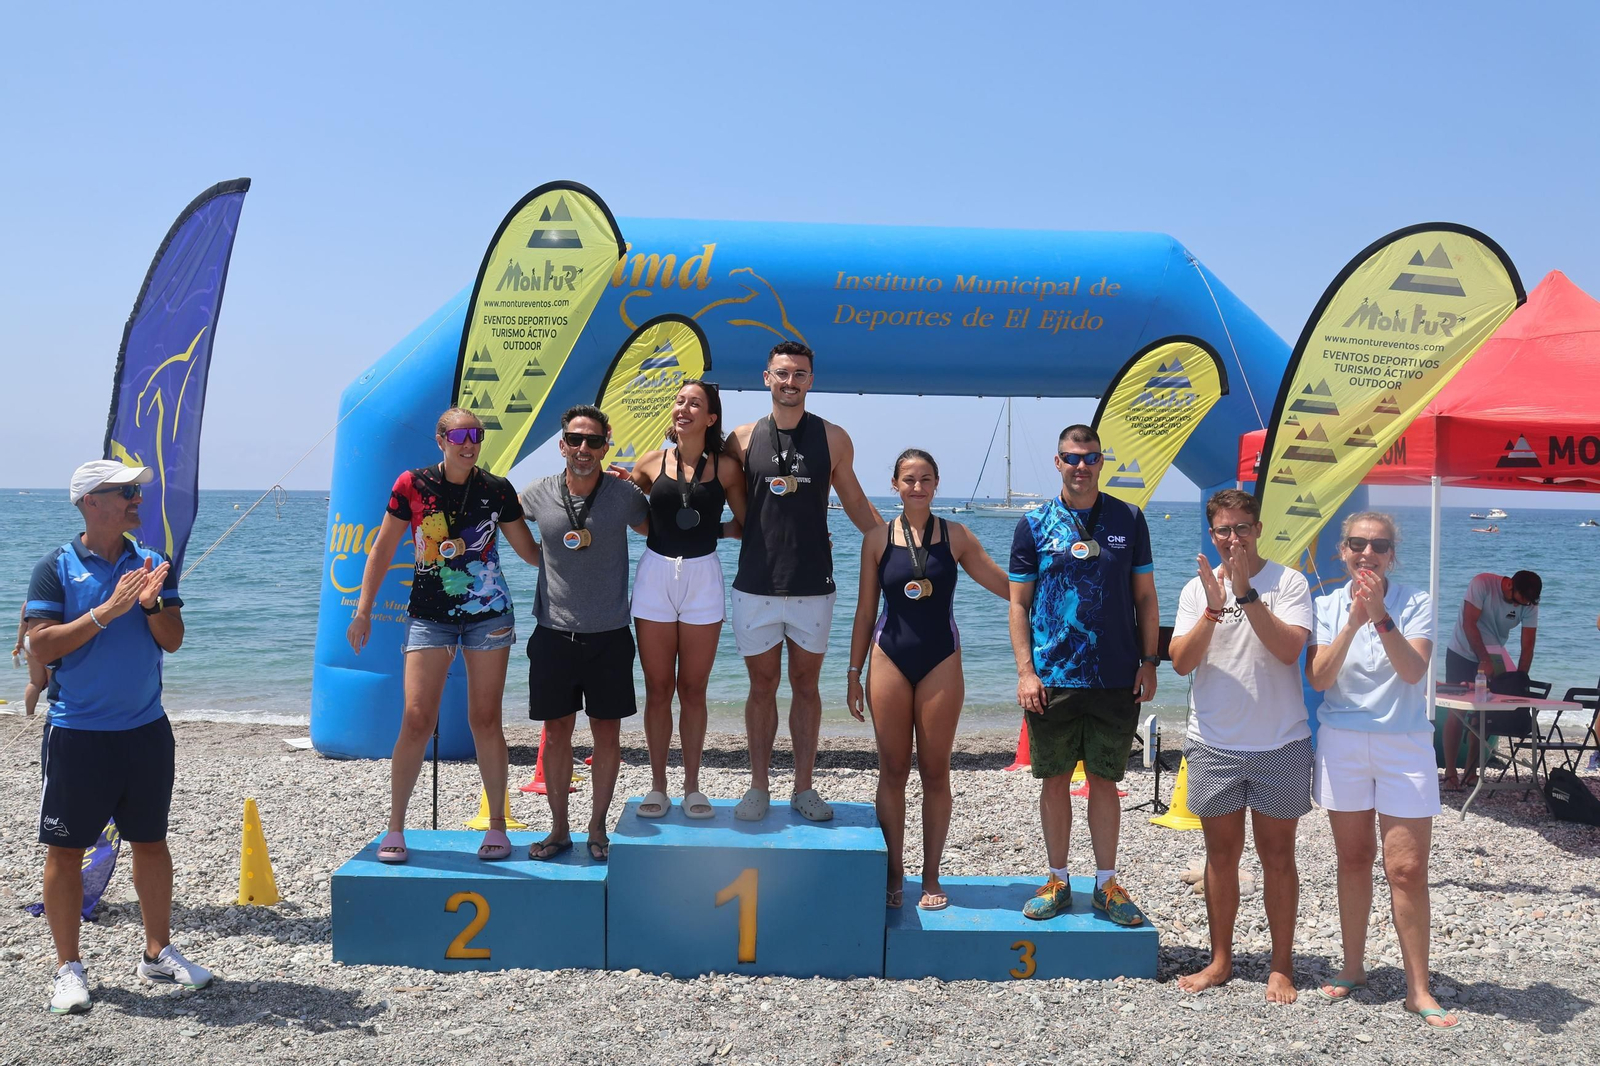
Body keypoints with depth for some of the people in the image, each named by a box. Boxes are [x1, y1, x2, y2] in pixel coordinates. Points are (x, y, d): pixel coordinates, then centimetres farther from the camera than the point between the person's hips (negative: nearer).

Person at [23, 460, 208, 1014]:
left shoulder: (151, 563, 5)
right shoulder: (57, 568, -6)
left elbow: (173, 641, 1)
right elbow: (41, 646, -13)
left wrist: (151, 603, -17)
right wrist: (107, 611, -21)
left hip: (146, 729, 4)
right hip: (76, 733, -3)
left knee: (151, 842, 11)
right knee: (65, 850, 4)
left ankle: (158, 953, 24)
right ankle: (68, 966, 17)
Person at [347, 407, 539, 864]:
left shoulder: (497, 490, 1)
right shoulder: (412, 485, -2)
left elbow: (532, 552, 7)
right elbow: (382, 551, 5)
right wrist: (363, 611, 2)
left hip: (488, 615, 1)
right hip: (429, 616, 0)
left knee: (486, 720, 4)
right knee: (417, 719, -6)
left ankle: (497, 825, 15)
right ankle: (395, 829, 8)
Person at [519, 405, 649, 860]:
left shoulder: (625, 493, -3)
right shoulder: (538, 494, -1)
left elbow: (654, 530, 16)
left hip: (609, 634, 0)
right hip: (554, 632, 1)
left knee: (607, 732, 6)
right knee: (556, 731, 7)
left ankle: (598, 828, 21)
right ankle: (559, 829, 21)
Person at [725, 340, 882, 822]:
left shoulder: (833, 439, 3)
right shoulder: (743, 439, 3)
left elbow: (854, 501, 12)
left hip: (813, 585, 0)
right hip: (755, 584, 0)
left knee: (806, 685, 8)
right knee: (762, 686, 8)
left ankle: (803, 787, 18)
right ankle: (759, 787, 18)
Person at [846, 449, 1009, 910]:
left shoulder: (955, 536, 2)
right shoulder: (878, 539, 2)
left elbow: (1008, 586, 2)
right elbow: (865, 611, 6)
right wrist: (854, 672, 5)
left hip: (941, 661, 0)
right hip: (890, 659, 0)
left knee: (935, 772, 5)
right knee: (892, 770, 5)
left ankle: (931, 877, 17)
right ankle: (894, 875, 17)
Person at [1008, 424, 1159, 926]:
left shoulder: (1128, 520, 5)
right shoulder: (1034, 525, 2)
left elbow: (1145, 597, 8)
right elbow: (1019, 603, 3)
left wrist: (1148, 663, 1)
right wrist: (1025, 670, -5)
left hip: (1116, 678, 0)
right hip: (1052, 678, 0)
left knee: (1104, 780, 8)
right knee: (1055, 780, 8)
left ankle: (1106, 884, 19)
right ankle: (1057, 881, 21)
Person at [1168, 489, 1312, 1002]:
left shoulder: (1288, 581, -4)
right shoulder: (1197, 588, 4)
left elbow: (1289, 649, -18)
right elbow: (1181, 662, -7)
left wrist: (1246, 593, -23)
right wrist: (1214, 608, -20)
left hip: (1279, 743, -2)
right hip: (1214, 744, 2)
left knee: (1277, 857, 6)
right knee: (1221, 854, 12)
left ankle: (1281, 967, 19)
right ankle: (1220, 960, 24)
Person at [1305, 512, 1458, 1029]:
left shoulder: (1415, 603, -4)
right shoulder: (1328, 606, 1)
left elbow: (1413, 671, -17)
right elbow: (1319, 678, -10)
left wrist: (1381, 618, -28)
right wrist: (1353, 622, -20)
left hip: (1403, 744, -2)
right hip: (1342, 743, 2)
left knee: (1407, 868, -5)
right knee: (1354, 859, 12)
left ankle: (1418, 988, 5)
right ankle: (1353, 967, 25)